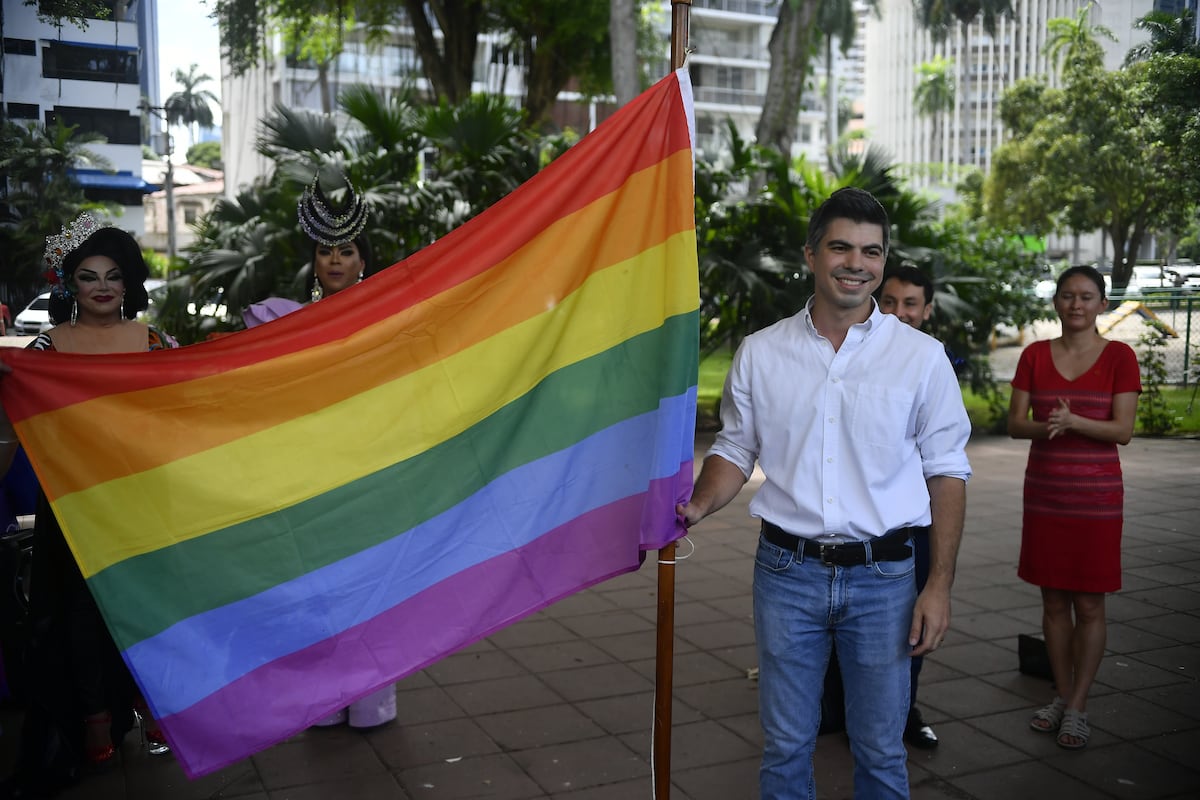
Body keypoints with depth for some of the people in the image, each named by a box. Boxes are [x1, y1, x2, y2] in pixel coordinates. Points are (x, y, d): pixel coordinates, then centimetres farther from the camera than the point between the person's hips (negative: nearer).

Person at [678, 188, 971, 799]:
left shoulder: (922, 357, -1)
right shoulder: (759, 353, 3)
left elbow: (947, 472, 1)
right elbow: (735, 450, 11)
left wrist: (939, 585, -4)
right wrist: (697, 506, -10)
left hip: (882, 575, -1)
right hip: (787, 571, 1)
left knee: (880, 749, 12)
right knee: (785, 746, 12)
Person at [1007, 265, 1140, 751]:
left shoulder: (1119, 357, -3)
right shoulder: (1035, 356, 5)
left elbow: (1123, 430, -9)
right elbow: (1014, 424, 1)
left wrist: (1073, 421, -26)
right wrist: (1046, 426, -20)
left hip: (1095, 497, -3)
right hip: (1044, 493, 3)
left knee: (1089, 605, 1)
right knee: (1054, 601, 9)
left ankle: (1077, 708, 11)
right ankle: (1061, 696, 22)